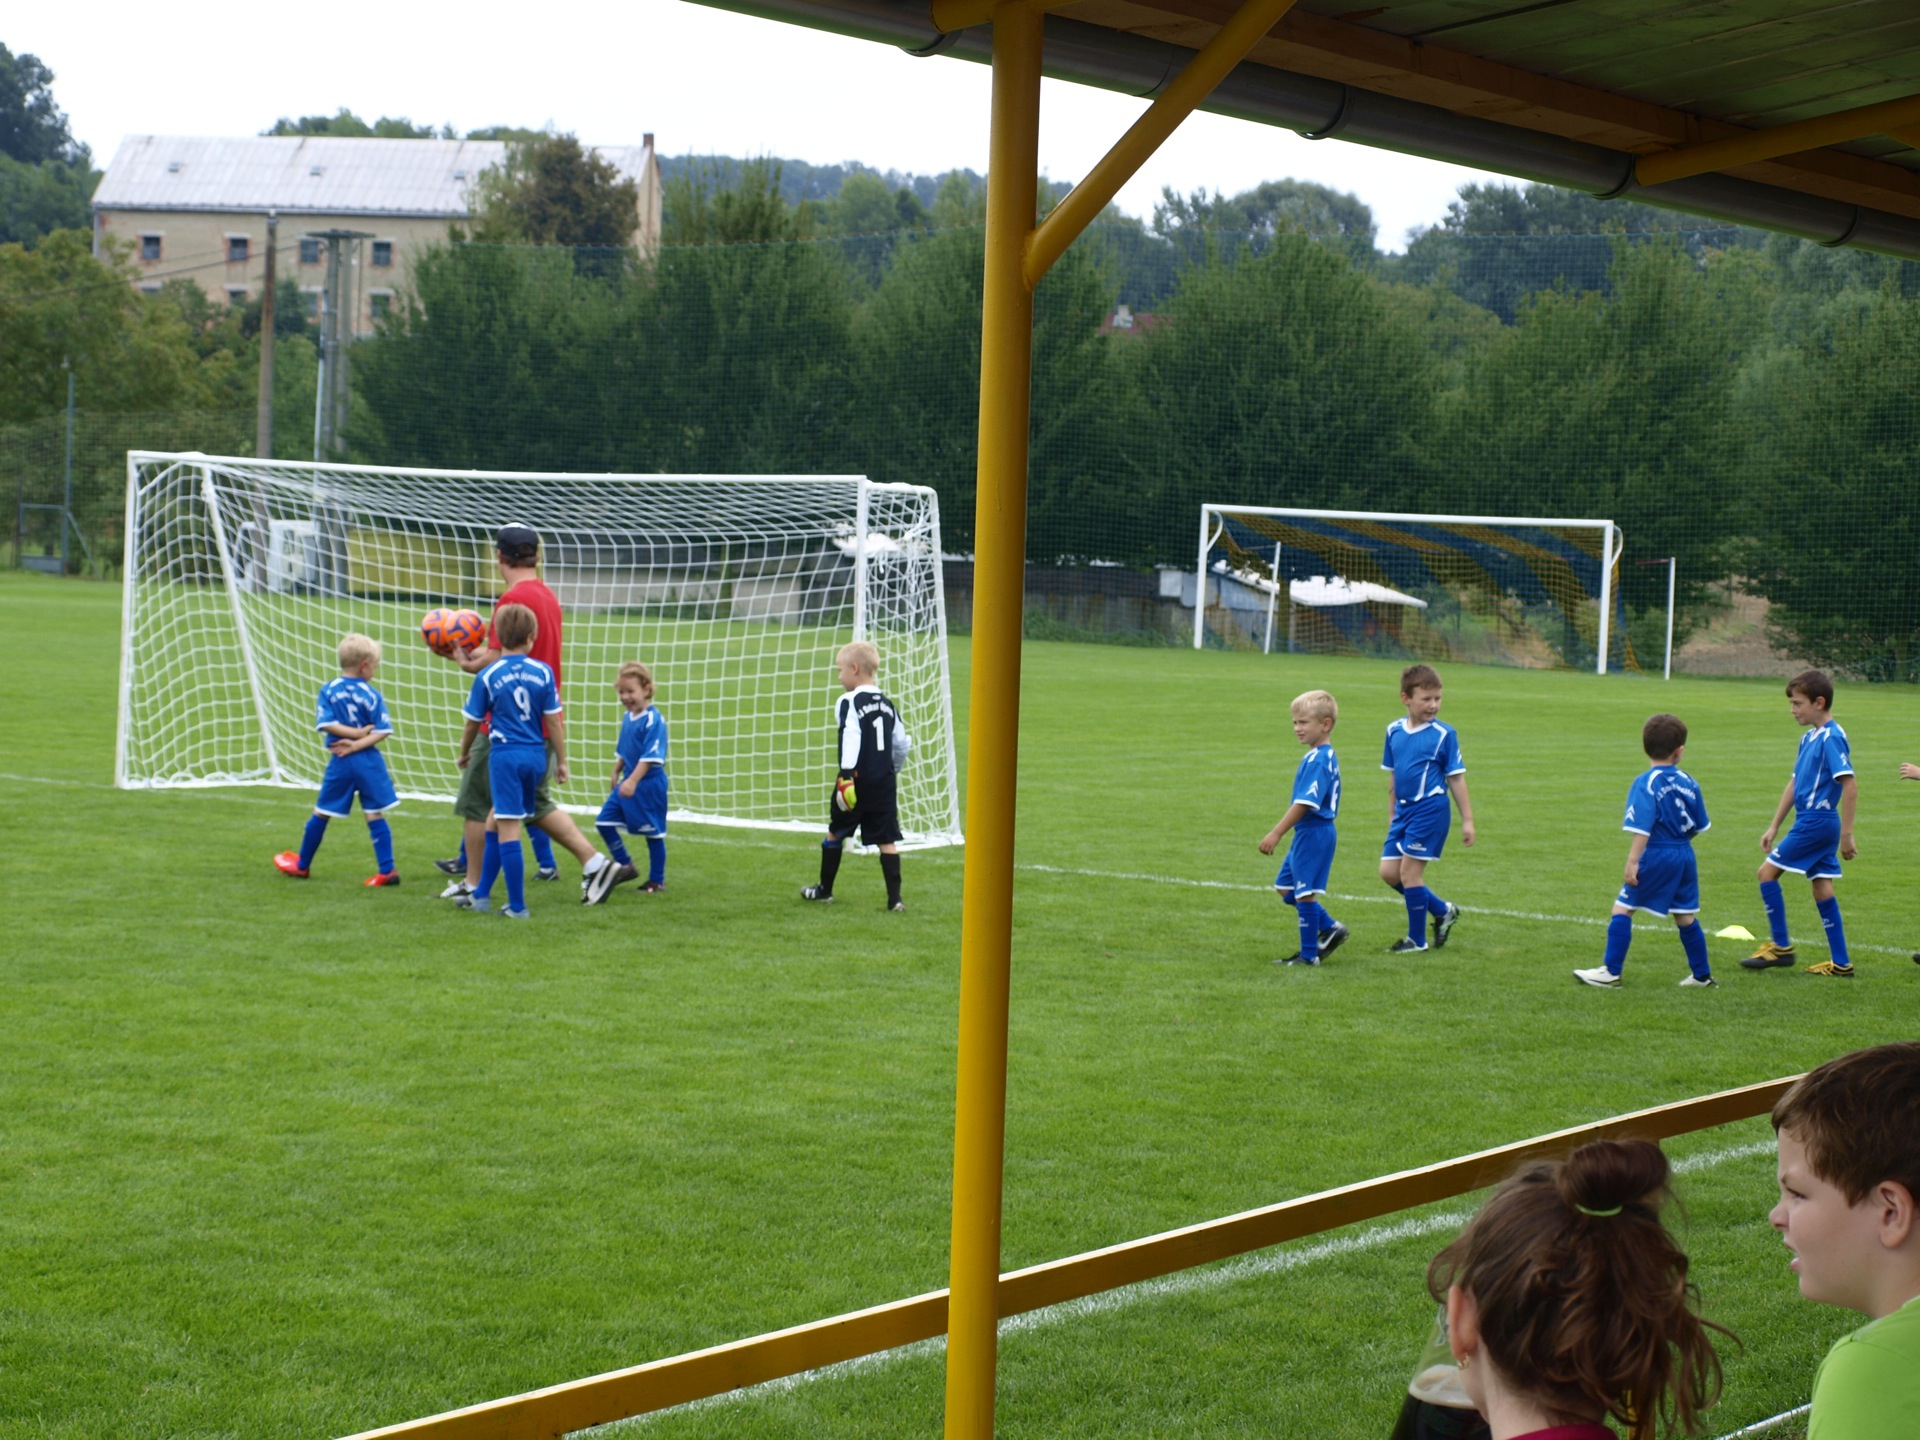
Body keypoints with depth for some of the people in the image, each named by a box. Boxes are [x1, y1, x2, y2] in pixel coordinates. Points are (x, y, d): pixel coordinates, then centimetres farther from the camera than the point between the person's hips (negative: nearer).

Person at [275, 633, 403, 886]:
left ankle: (302, 865, 27)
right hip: (369, 761, -1)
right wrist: (360, 741, -11)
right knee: (375, 815, 1)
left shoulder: (329, 690, -2)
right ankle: (387, 870, -3)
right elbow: (381, 731, -10)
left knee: (321, 813, 13)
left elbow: (326, 723, -11)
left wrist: (356, 733, -7)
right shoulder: (371, 695, -4)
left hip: (340, 763, 1)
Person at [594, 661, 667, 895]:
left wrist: (633, 780, -30)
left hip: (648, 783, -8)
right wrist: (616, 772, 25)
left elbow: (650, 756, -24)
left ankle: (657, 880, 14)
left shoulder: (653, 720, -18)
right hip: (627, 782, 9)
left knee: (653, 832, 2)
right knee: (604, 822, 5)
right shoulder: (627, 718, 8)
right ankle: (625, 866, 17)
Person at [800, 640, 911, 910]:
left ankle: (825, 890, 24)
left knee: (835, 833, 13)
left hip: (858, 780, -5)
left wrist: (847, 775, -27)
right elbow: (902, 744, 16)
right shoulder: (887, 705, 12)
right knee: (887, 839, 3)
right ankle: (895, 898, -5)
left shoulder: (849, 703, -9)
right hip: (885, 782, 5)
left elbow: (851, 738, -22)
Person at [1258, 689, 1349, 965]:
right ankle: (1329, 928, 23)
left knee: (1304, 893, -1)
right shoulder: (1323, 756, 12)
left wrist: (1276, 834, -22)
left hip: (1313, 833, -10)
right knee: (1285, 887, 16)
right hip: (1307, 833, 10)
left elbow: (1304, 803, -24)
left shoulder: (1318, 760, -19)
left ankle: (1308, 954, 8)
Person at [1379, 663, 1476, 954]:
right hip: (1404, 810, 6)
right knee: (1389, 871, 5)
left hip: (1430, 810, -6)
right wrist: (1392, 815, 22)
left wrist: (1467, 821, -4)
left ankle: (1417, 939, 9)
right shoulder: (1394, 731, 7)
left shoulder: (1444, 734, -8)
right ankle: (1442, 911, 22)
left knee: (1410, 871, -5)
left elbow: (1456, 778, -4)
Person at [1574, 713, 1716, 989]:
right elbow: (1699, 826, 12)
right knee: (1686, 916, 15)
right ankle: (1702, 975, 21)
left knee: (1622, 909, 2)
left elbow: (1642, 828, -20)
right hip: (1685, 856, 6)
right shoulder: (1689, 782, 3)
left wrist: (1633, 861, -20)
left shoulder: (1646, 784, -13)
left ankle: (1610, 971, 1)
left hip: (1656, 856, -6)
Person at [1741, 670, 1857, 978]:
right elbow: (1795, 783, 21)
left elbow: (1849, 785, -20)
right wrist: (1774, 826, 22)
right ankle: (1840, 963, 11)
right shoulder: (1809, 738, 13)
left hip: (1815, 822, -9)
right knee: (1822, 887, 9)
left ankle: (1780, 946, 4)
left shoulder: (1831, 738, -15)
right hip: (1814, 823, 9)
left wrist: (1847, 834, -20)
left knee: (1768, 871, -3)